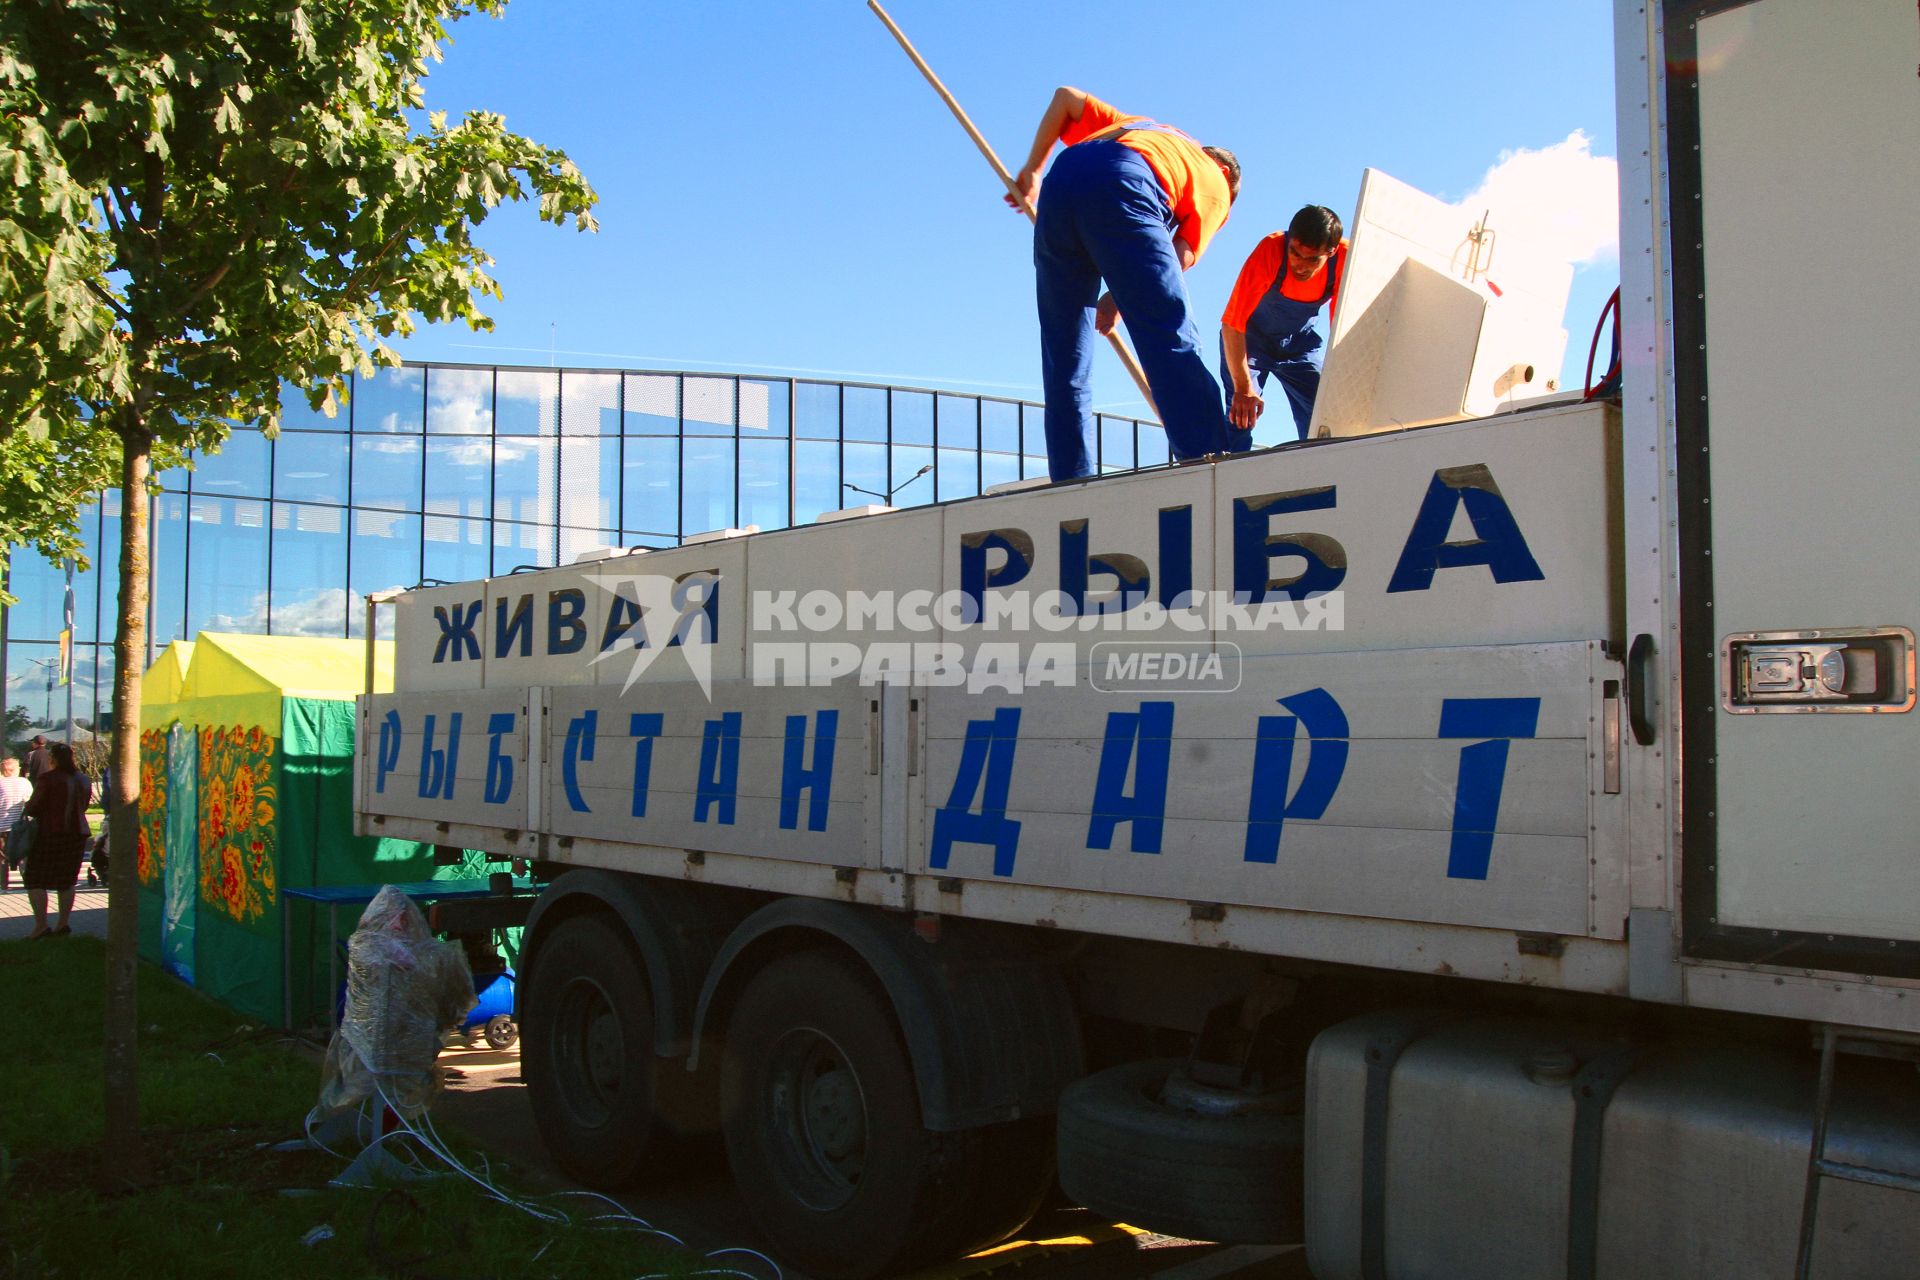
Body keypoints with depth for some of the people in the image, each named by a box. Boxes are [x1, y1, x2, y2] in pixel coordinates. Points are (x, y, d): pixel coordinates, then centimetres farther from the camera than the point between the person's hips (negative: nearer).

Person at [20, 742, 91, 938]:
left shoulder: (46, 779, -12)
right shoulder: (83, 780, 8)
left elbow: (34, 805, -11)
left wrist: (25, 812, 10)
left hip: (51, 833, -6)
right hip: (77, 832, 6)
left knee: (35, 879, 2)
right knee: (67, 880, 14)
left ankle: (41, 924, -5)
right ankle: (63, 923, 14)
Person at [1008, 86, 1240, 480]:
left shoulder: (1134, 124, 43)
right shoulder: (1216, 182, 27)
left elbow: (1066, 97, 33)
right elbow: (1183, 256, 9)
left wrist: (1032, 171, 37)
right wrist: (1118, 299, 12)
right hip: (1122, 189, -4)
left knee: (1063, 364, 7)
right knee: (1174, 345, -10)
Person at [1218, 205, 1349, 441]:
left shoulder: (1344, 258, -25)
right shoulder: (1271, 249, -32)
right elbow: (1232, 324, -32)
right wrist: (1243, 388, -36)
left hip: (1299, 342, 3)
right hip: (1251, 338, -3)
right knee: (1241, 416, -20)